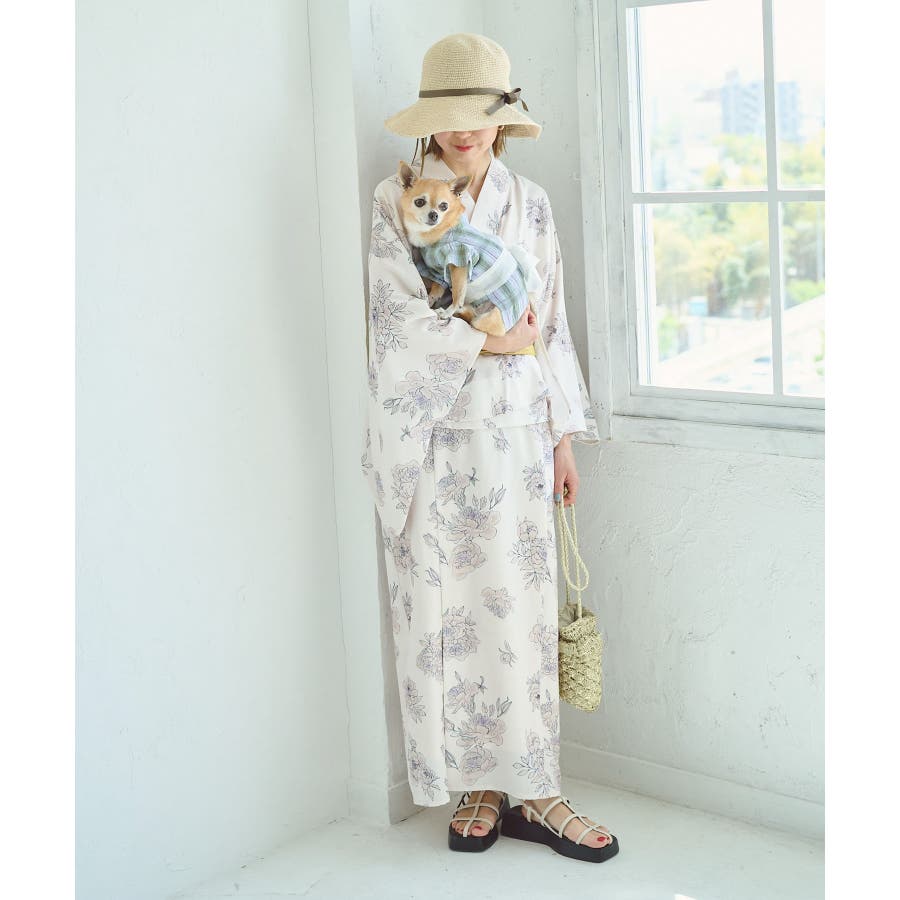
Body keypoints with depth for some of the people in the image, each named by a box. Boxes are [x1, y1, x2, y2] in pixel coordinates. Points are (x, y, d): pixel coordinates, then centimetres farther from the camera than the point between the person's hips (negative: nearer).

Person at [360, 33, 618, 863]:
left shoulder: (529, 203, 11)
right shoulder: (397, 201, 1)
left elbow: (550, 326, 12)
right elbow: (399, 315, -10)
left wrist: (564, 436, 9)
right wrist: (494, 340, -7)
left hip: (512, 433, 2)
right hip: (431, 434, -2)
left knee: (520, 609, 1)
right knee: (443, 610, 1)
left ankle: (531, 788, 10)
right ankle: (475, 786, 13)